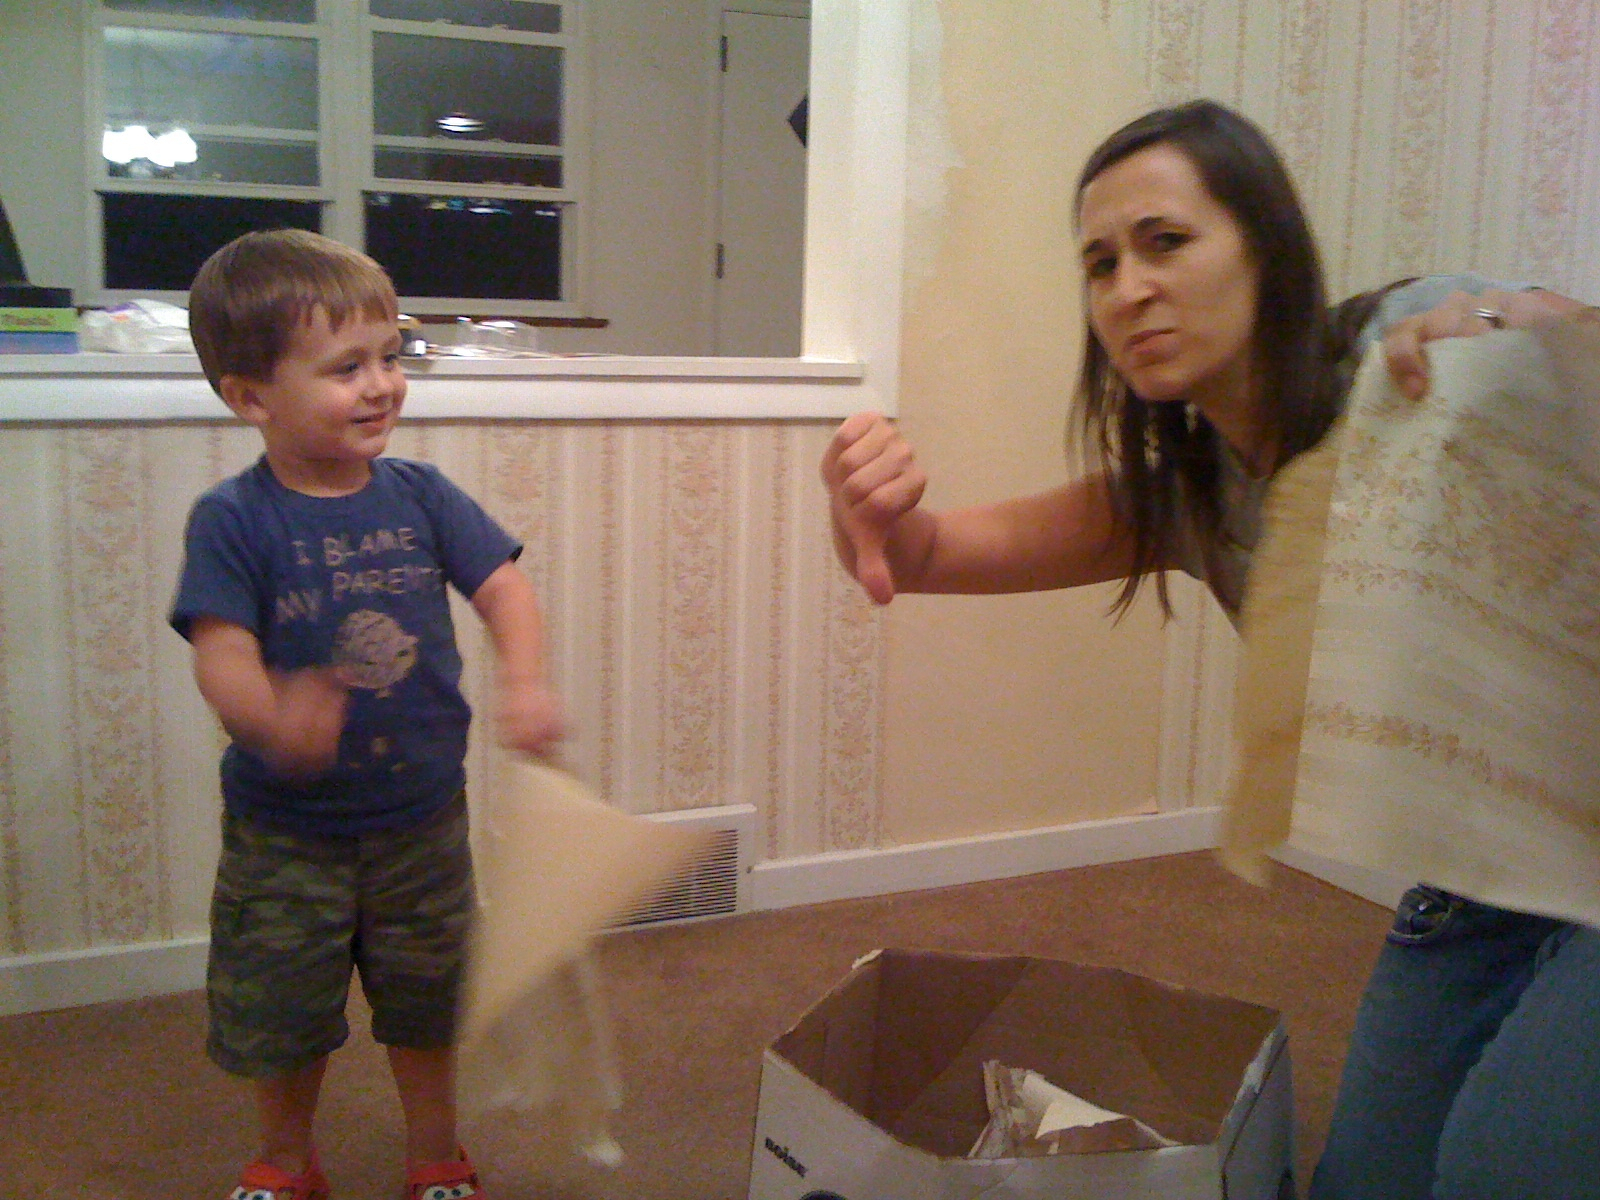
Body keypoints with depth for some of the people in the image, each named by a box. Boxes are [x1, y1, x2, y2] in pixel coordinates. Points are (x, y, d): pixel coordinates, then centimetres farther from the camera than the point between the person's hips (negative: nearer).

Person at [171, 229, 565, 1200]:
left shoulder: (419, 494, -4)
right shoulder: (231, 520, -14)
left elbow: (503, 586, -6)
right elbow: (222, 653, -22)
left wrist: (527, 683, -26)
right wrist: (272, 717, -44)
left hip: (422, 818, 2)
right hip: (286, 834, -2)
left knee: (426, 1004, 18)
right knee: (282, 1014, 16)